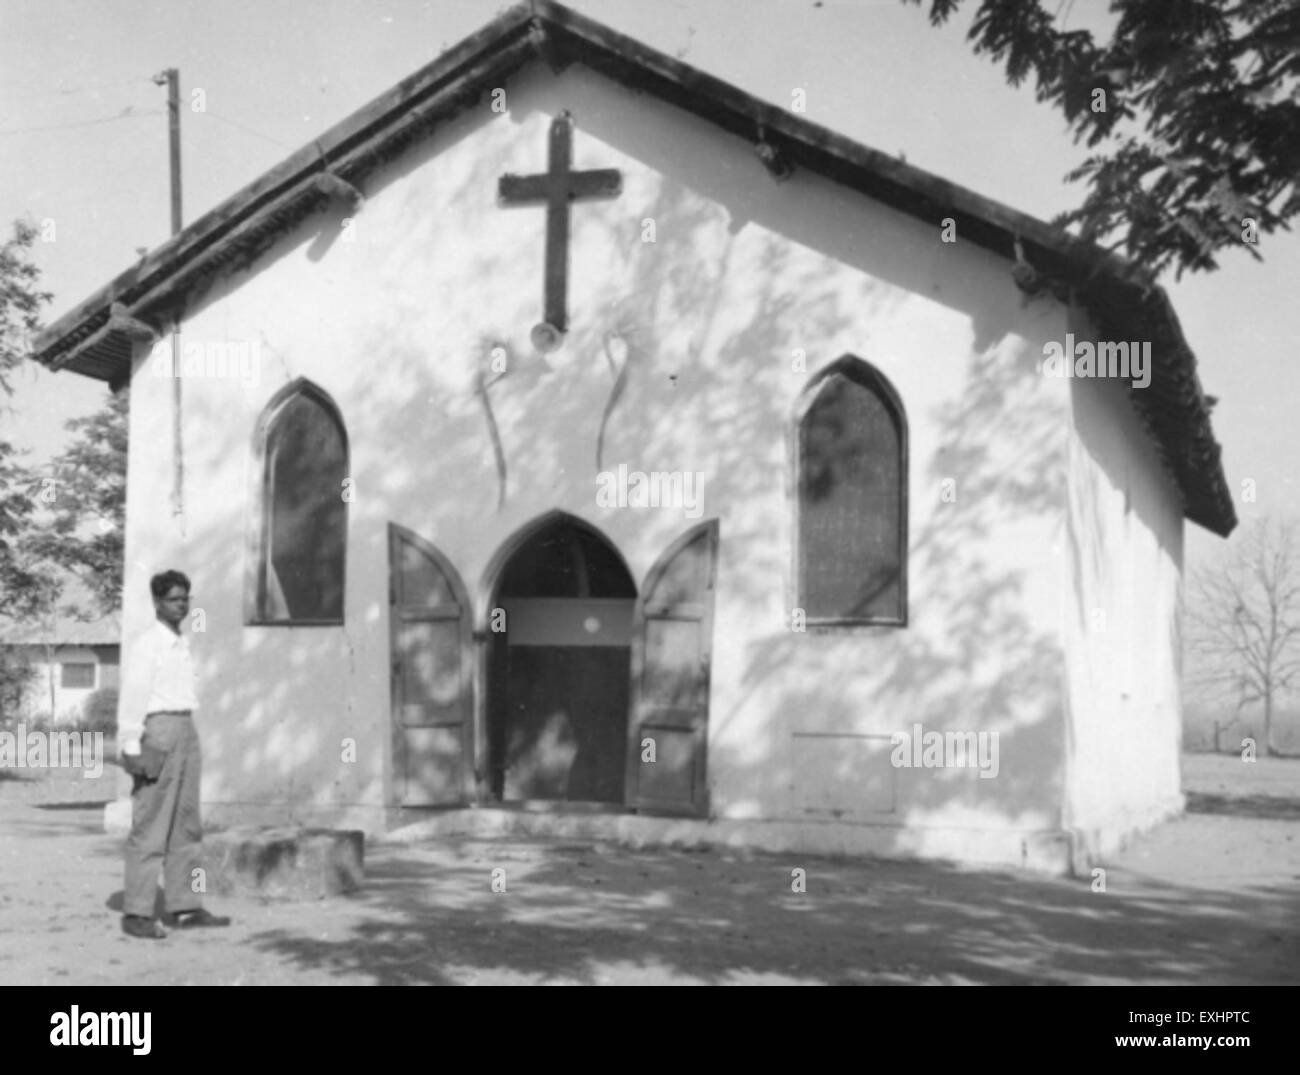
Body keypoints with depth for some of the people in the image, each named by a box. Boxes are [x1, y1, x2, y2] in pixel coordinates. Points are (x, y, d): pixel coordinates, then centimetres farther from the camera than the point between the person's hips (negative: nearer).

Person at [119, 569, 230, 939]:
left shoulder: (182, 645, 15)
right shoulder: (149, 645, -8)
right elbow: (133, 698, -12)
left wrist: (187, 737, 11)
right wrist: (132, 749, -16)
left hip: (186, 732, 8)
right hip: (158, 731, -8)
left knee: (186, 825, 10)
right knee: (150, 827, -6)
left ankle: (182, 906, 16)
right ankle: (136, 913, -2)